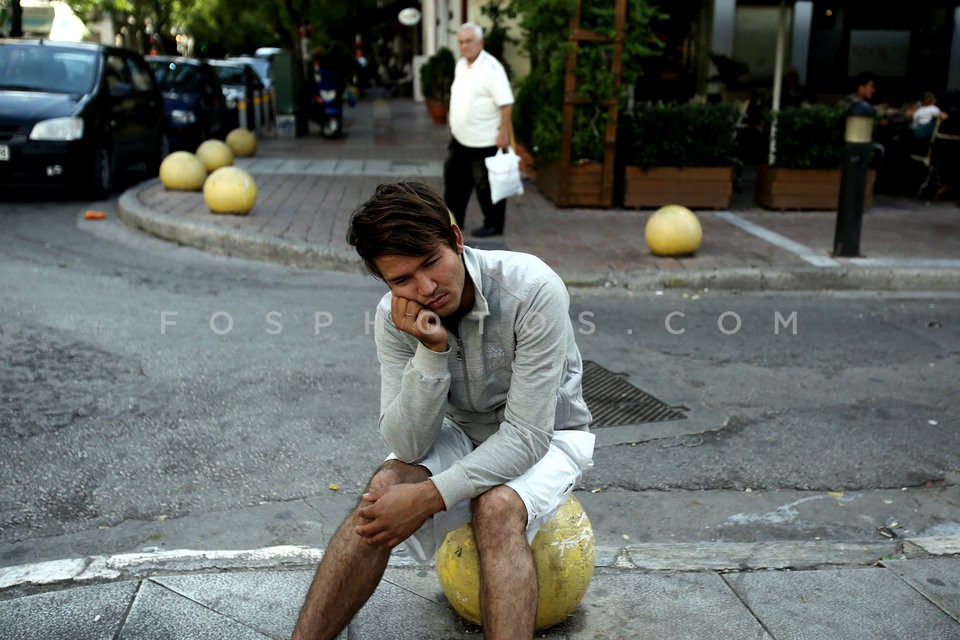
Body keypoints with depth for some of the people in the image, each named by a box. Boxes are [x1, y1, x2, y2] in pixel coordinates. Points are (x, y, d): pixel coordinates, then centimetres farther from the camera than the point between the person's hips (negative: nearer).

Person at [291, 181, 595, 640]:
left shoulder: (533, 289, -30)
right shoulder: (395, 317, -16)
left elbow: (527, 436, -29)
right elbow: (408, 446, -21)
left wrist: (427, 498, -31)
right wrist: (432, 350, -34)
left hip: (547, 436, -3)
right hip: (463, 433, 3)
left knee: (495, 507, -33)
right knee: (387, 485, -23)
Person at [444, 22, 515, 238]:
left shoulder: (491, 67, -18)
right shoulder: (460, 64, 8)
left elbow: (506, 102, -21)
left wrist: (503, 132, -24)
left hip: (484, 141, -9)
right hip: (459, 138, 9)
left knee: (487, 185, 2)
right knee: (454, 180, 16)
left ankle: (494, 225, 16)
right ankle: (453, 220, 29)